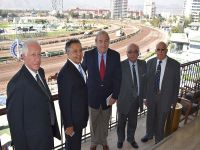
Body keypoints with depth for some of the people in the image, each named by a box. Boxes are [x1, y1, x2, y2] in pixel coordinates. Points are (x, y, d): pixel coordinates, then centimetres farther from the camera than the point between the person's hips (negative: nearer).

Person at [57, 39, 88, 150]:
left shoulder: (79, 66, 1)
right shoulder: (65, 73, -27)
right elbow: (64, 101, -23)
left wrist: (84, 116, 15)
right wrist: (68, 124, -18)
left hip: (81, 116, 8)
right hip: (73, 118, -8)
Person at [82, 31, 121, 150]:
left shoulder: (115, 55, -10)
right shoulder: (88, 55, -12)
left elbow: (118, 77, -8)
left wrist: (115, 95, -10)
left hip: (108, 94, 1)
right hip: (93, 94, -1)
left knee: (105, 121, 20)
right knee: (94, 121, 18)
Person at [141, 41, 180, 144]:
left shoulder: (175, 64, -12)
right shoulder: (150, 62, -4)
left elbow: (176, 83, -5)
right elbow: (147, 79, 0)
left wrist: (174, 100, -3)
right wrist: (146, 95, 2)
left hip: (165, 97, -2)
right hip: (151, 96, 2)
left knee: (160, 120, 13)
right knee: (150, 117, 21)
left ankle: (159, 140, 39)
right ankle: (149, 134, 48)